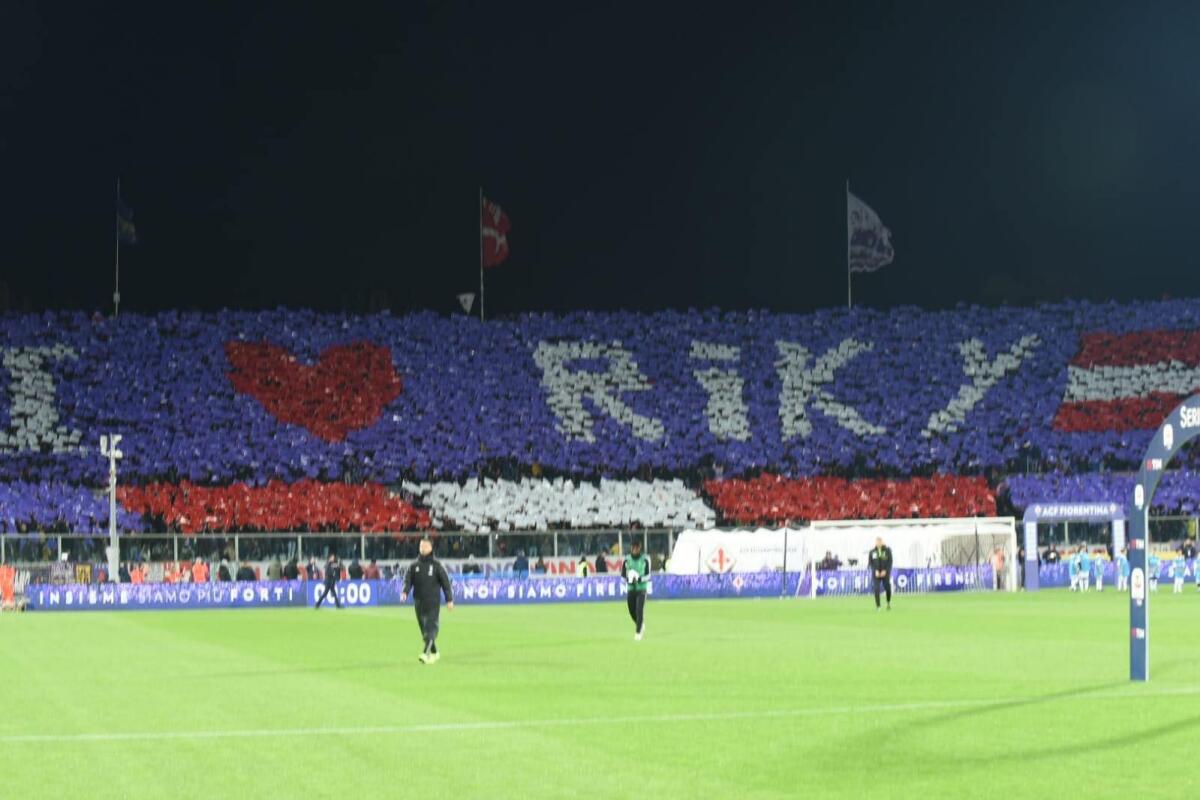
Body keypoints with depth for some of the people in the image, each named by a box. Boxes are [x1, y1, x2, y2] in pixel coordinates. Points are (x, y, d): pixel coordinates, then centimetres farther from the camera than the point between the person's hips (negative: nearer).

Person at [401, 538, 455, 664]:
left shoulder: (436, 565, 0)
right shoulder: (414, 566, 9)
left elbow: (445, 582, 2)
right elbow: (408, 580, 1)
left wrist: (449, 600, -1)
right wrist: (404, 592, -20)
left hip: (433, 602, -4)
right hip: (419, 602, 4)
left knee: (431, 627, -16)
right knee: (424, 629, 10)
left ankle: (425, 653, -27)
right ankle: (434, 653, 26)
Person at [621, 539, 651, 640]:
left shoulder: (645, 560, -2)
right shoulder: (626, 560, 2)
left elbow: (648, 576, 0)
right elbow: (623, 576, 6)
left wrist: (639, 579, -19)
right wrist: (628, 580, -16)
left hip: (641, 589, -2)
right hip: (631, 589, 2)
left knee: (639, 610, -13)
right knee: (632, 611, 6)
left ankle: (638, 632, -8)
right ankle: (641, 625, 34)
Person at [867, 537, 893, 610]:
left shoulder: (887, 550, -3)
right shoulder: (872, 552, 2)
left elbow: (890, 561, -3)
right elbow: (870, 563, 3)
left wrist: (885, 571, -13)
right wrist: (875, 571, -10)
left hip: (885, 573, 0)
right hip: (876, 573, 0)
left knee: (888, 588, 5)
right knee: (876, 589, -11)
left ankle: (889, 603, 33)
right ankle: (877, 606, -5)